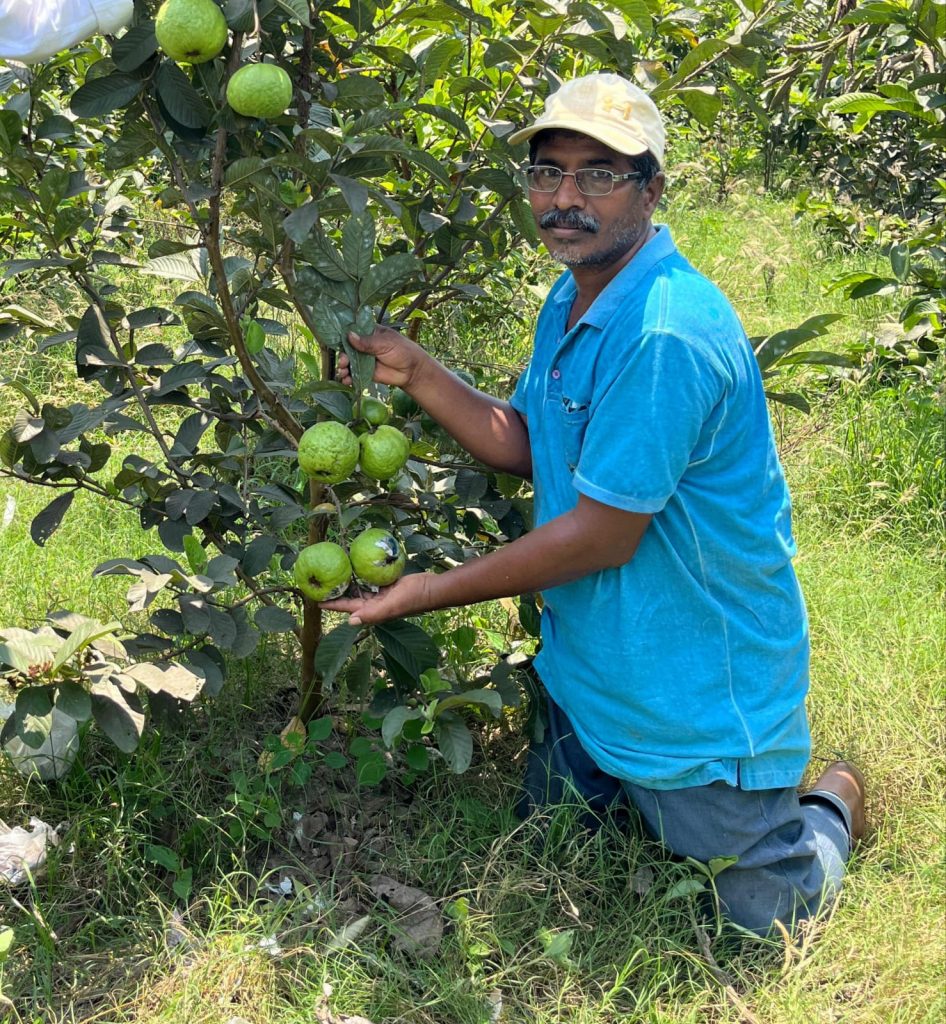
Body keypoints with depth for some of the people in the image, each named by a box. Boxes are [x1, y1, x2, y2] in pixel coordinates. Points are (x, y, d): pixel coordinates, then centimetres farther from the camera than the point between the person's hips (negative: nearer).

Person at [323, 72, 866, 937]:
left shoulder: (668, 335, -31)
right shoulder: (569, 301, 2)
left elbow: (603, 535, -28)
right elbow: (525, 446, 6)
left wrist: (433, 593, -19)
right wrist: (414, 372, -8)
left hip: (702, 693, -8)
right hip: (594, 665, 8)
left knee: (761, 915, 9)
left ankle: (834, 801, 37)